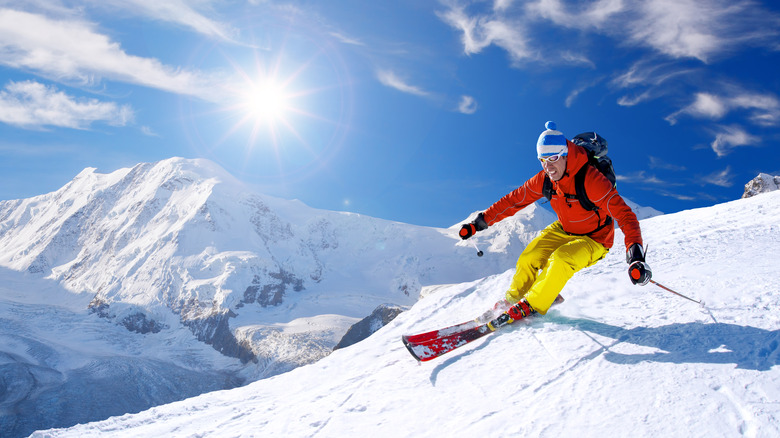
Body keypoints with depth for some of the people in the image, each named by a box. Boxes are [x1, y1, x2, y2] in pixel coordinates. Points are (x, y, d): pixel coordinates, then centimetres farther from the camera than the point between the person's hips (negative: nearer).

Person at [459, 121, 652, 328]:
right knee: (529, 258, -12)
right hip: (563, 231, 5)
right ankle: (513, 299, 11)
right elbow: (514, 200, -6)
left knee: (560, 259, -31)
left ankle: (531, 306, -14)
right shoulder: (544, 179, -13)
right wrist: (480, 222, -10)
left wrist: (635, 255, -47)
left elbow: (624, 215, -34)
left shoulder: (591, 180, -31)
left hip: (593, 240, -5)